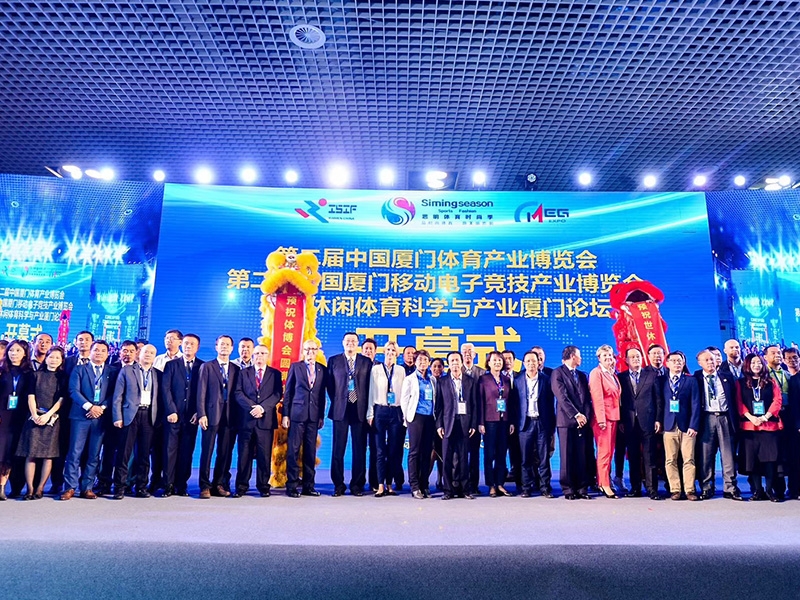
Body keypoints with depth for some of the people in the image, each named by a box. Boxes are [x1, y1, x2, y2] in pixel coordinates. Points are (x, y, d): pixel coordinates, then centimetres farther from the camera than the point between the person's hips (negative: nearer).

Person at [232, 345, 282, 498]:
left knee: (264, 455, 2)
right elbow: (238, 393, 1)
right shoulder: (244, 372, 13)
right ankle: (241, 486, 12)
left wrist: (262, 407, -15)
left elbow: (277, 394, -1)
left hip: (266, 420, -1)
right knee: (244, 454, 3)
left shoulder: (275, 374, 11)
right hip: (246, 420, 1)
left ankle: (263, 486, 12)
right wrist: (252, 407, -12)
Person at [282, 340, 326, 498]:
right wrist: (285, 414, -1)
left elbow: (322, 395, 11)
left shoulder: (323, 370, 10)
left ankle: (308, 486, 14)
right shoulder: (295, 367, 5)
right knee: (293, 450, -1)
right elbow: (288, 392, 4)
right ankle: (292, 486, 6)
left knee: (310, 451, 6)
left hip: (314, 415, 2)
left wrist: (322, 416, 7)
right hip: (297, 413, -2)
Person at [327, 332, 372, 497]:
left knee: (359, 449, 3)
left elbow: (370, 385, 7)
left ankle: (357, 485, 13)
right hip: (340, 409, 0)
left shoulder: (366, 362, 8)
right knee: (338, 448, 3)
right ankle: (338, 484, 12)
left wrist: (366, 405, 1)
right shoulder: (333, 360, 8)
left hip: (360, 410, 0)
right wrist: (336, 401, 4)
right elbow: (329, 384, 10)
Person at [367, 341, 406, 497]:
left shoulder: (401, 370, 10)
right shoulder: (376, 369, 6)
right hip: (380, 410, -1)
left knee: (394, 450, 3)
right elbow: (371, 392, 4)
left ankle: (389, 484, 12)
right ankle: (380, 485, 2)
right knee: (380, 450, -2)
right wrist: (370, 414, 0)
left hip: (396, 412, 1)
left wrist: (405, 414, 2)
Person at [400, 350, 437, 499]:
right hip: (416, 417, -4)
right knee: (414, 452, -3)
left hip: (430, 418, 4)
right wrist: (407, 418, -1)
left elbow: (435, 399, 16)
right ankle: (415, 487, 1)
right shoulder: (409, 379, 4)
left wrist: (435, 416, 7)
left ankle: (424, 485, 12)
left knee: (427, 452, 5)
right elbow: (404, 400, 2)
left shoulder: (432, 380, 14)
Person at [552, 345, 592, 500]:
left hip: (582, 421, 5)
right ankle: (568, 489, 6)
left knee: (582, 456, 4)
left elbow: (587, 397, 12)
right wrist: (576, 415, -14)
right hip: (566, 420, -5)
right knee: (567, 457, -1)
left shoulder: (582, 375, 19)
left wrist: (585, 415, -3)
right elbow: (562, 397, -10)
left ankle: (582, 488, 11)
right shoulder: (558, 373, -1)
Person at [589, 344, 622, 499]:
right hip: (603, 417, -8)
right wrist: (601, 419, -20)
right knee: (605, 452, -5)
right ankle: (605, 485, 1)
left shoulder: (613, 374, 16)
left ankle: (602, 482, 18)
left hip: (614, 417, 8)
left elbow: (616, 397, 18)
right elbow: (597, 397, -14)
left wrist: (619, 418, 13)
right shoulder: (596, 373, -7)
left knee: (610, 451, 10)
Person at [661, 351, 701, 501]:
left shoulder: (691, 380, 6)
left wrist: (693, 426, -8)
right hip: (669, 426, 1)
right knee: (670, 460, 2)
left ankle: (689, 490, 8)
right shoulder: (662, 381, 9)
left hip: (687, 426, -1)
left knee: (688, 460, 0)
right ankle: (675, 490, 9)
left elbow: (695, 405, 0)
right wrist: (660, 422, -1)